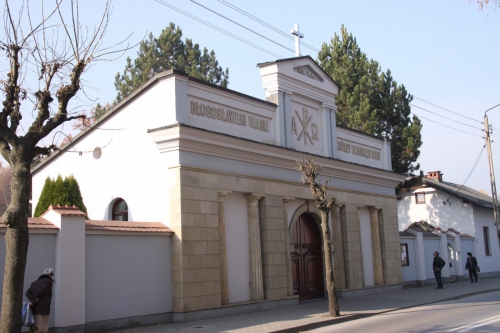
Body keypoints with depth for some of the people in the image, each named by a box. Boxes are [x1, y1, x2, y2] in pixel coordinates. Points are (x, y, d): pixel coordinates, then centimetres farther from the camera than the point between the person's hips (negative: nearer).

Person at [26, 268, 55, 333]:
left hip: (34, 309, 8)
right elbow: (39, 293, -13)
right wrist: (33, 302, -6)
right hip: (42, 310, -8)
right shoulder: (49, 282, -4)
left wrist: (32, 299, -8)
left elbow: (28, 293, 7)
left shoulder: (35, 283, 20)